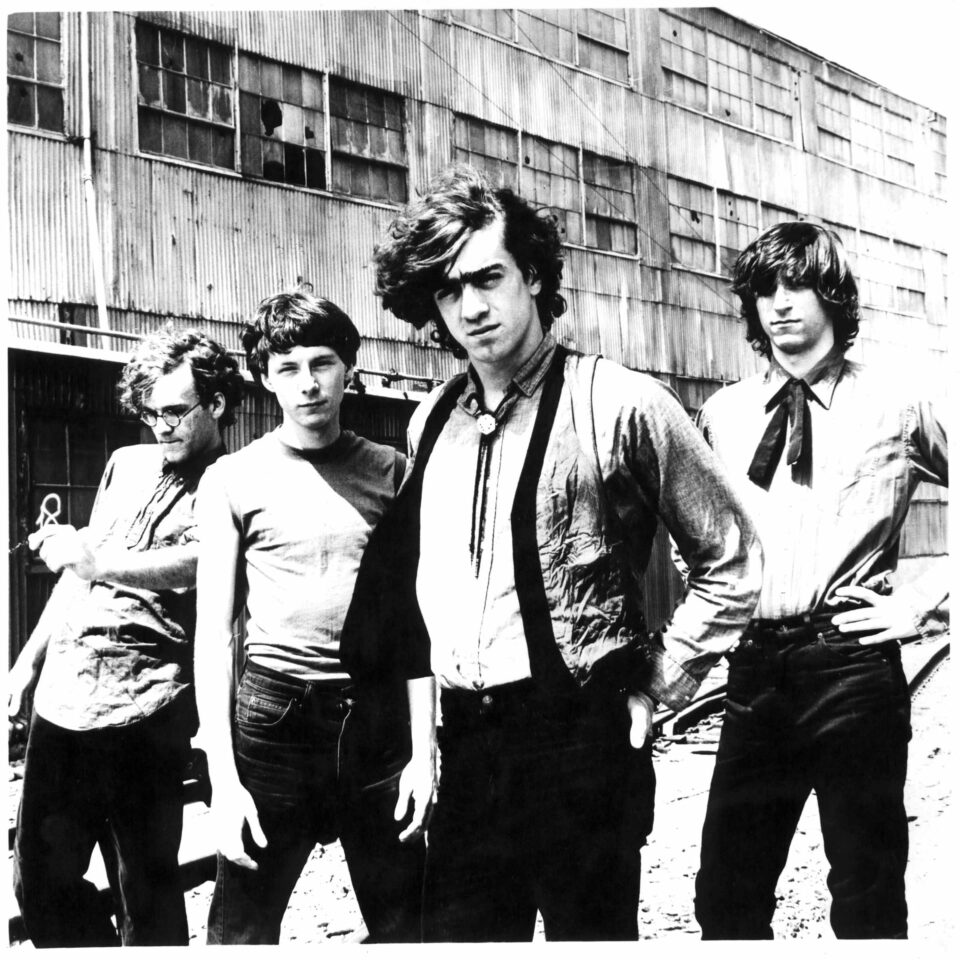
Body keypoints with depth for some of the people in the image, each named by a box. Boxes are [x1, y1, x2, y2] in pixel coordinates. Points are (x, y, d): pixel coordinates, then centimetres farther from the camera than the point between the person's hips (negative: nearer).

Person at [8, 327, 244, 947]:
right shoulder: (127, 464, 18)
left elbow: (191, 564, -19)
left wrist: (98, 561, -29)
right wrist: (30, 659, 21)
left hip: (144, 704, -6)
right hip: (62, 693, 7)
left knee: (146, 887, 0)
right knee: (40, 878, 13)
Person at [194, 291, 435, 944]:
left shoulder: (390, 472, 6)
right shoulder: (233, 479, 1)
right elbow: (214, 632, 0)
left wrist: (422, 749, -1)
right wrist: (223, 777, -6)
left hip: (378, 718, 2)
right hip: (273, 716, -1)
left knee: (404, 925, 10)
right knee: (242, 929, 4)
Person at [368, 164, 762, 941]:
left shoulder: (621, 406, -9)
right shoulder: (429, 424, 8)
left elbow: (732, 562, -2)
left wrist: (654, 686, -4)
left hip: (582, 740, -5)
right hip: (465, 747, 5)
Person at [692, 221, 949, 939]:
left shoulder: (898, 405, 1)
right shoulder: (722, 415, 10)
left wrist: (926, 603, -2)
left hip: (853, 662, -3)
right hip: (754, 671, 3)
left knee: (869, 897, 9)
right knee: (728, 895, 9)